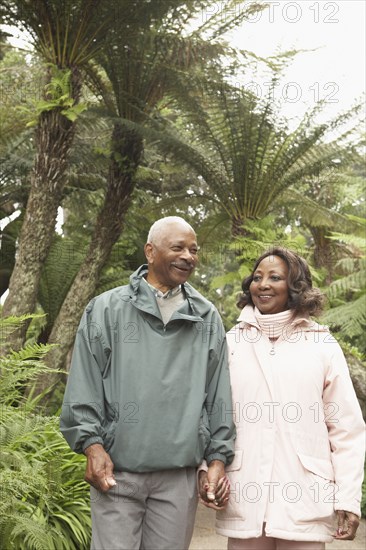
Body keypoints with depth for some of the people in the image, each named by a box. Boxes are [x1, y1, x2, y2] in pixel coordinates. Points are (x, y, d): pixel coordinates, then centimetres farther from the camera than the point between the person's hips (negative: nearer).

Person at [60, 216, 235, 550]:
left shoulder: (208, 319, 9)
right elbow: (83, 388, 0)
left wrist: (218, 456, 7)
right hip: (116, 472, -2)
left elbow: (219, 396, 10)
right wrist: (91, 443, -8)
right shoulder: (107, 310, 2)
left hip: (179, 477, 2)